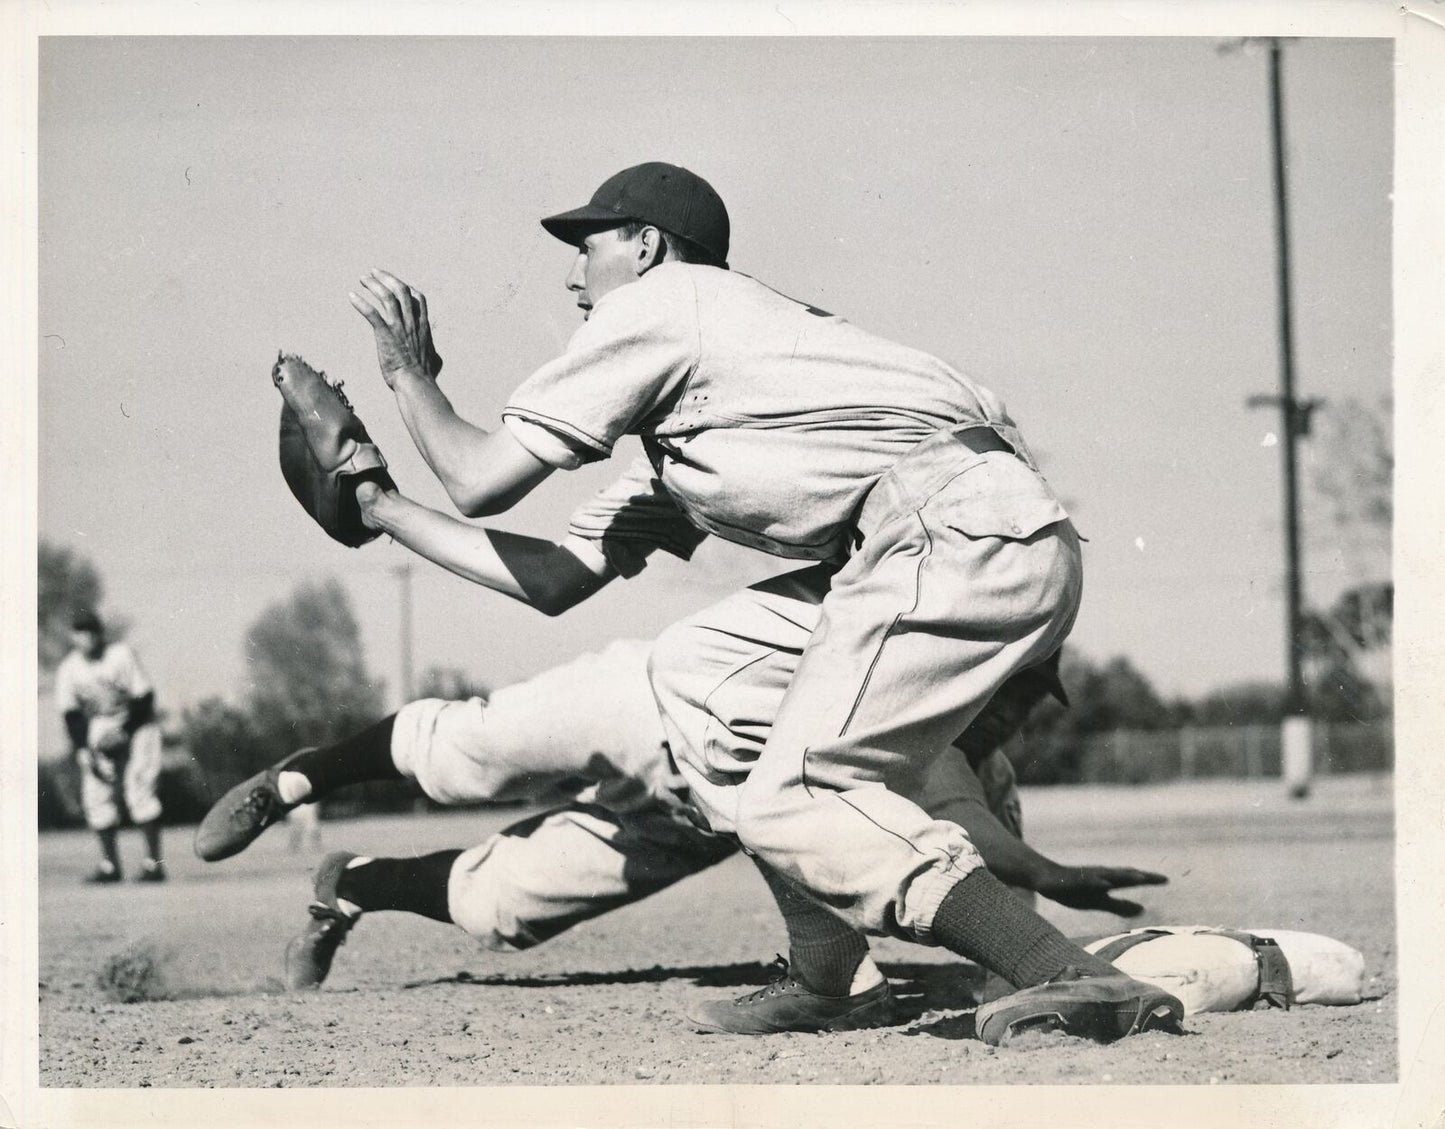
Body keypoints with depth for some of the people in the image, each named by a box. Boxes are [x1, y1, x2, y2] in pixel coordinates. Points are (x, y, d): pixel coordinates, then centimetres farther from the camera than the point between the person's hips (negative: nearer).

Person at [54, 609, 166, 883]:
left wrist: (123, 730, -19)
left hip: (135, 727, -4)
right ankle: (109, 865, 3)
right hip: (99, 735, 4)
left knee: (138, 790, -15)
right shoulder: (68, 668, -4)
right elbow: (71, 714, -1)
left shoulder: (121, 656, -14)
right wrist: (82, 749, -11)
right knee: (95, 796, -5)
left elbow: (144, 699, -12)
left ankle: (154, 862, -14)